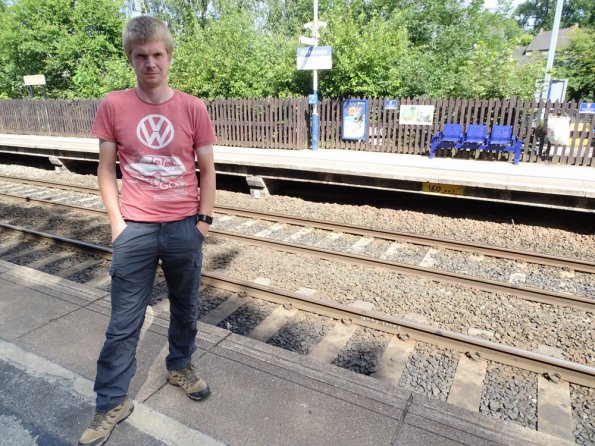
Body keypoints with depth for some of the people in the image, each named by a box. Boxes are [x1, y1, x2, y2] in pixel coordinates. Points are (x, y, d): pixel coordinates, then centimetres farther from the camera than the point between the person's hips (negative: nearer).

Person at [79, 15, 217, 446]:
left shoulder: (193, 108, -3)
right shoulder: (112, 106, -3)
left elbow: (207, 169, 3)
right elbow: (107, 169, 3)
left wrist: (203, 219, -1)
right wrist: (117, 221, -3)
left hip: (184, 228, 1)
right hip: (135, 229, 0)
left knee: (185, 307, 18)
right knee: (124, 322, 8)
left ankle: (180, 365, 43)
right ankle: (112, 403, 26)